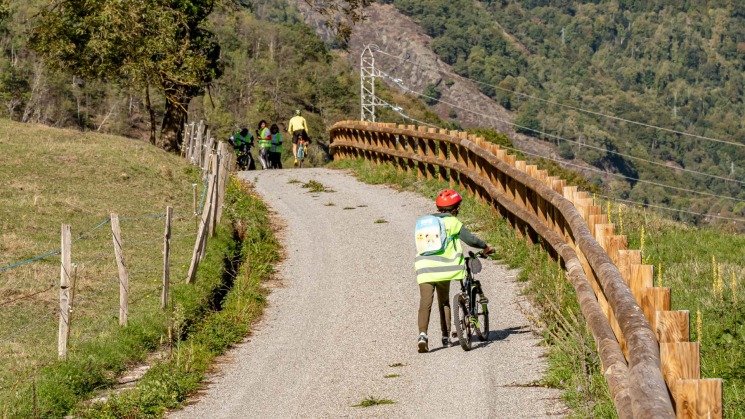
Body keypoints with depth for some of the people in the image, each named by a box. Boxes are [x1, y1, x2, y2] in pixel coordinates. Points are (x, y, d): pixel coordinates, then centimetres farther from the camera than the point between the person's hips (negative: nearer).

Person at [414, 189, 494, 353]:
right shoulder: (452, 222, 1)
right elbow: (470, 239, -5)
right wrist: (486, 247, 13)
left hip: (424, 267, 2)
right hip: (443, 268, -2)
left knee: (425, 303, -5)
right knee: (444, 302, 16)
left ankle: (422, 334, -25)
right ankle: (446, 337, 19)